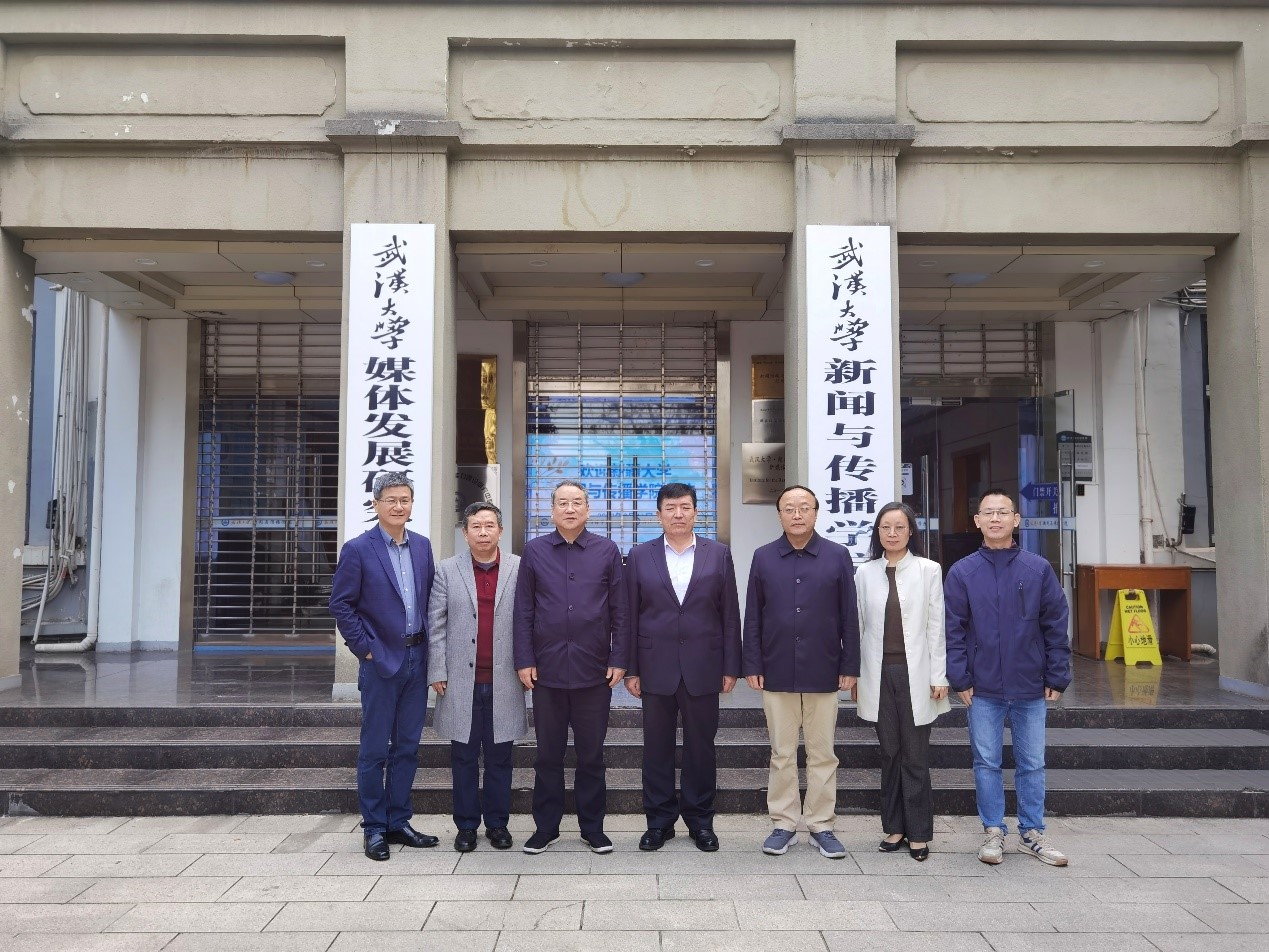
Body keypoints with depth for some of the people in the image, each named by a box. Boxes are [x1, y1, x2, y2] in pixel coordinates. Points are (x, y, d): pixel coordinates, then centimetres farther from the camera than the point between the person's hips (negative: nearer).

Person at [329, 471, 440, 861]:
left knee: (407, 747, 11)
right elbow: (341, 605, -7)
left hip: (416, 659, 5)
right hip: (381, 661, -5)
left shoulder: (422, 546, 8)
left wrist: (429, 647, 5)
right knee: (374, 750, 3)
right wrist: (366, 649, -10)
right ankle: (374, 828, 15)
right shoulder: (358, 549, -7)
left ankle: (398, 822, 22)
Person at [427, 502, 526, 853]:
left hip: (504, 681, 0)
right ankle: (466, 825, 21)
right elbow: (436, 625, 3)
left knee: (499, 757, 9)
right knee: (464, 758, 8)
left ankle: (497, 823, 23)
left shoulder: (519, 569, 1)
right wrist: (438, 673, -2)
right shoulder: (447, 570, 4)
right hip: (461, 682, 0)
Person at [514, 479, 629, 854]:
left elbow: (619, 610, 3)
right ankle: (545, 826, 23)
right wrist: (524, 661, -2)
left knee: (591, 754, 9)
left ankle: (592, 827, 22)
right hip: (547, 669, 0)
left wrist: (618, 660, -2)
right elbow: (524, 611, 3)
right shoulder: (534, 551, 3)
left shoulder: (607, 551, 3)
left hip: (594, 670, 0)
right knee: (548, 754, 10)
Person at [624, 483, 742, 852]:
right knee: (657, 749, 8)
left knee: (701, 748, 8)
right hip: (656, 668, 0)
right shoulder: (640, 556, 4)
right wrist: (631, 669, -1)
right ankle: (659, 820, 21)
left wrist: (731, 667, 0)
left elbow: (730, 615, 3)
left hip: (702, 668, 0)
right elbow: (631, 616, 3)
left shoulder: (718, 554, 4)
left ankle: (700, 820, 22)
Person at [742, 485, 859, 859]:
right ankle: (784, 824, 20)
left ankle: (821, 825, 20)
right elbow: (752, 616, 4)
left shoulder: (837, 557, 1)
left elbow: (849, 616, 2)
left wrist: (850, 667, -1)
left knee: (823, 754, 8)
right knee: (782, 754, 9)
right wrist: (752, 666, -1)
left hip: (823, 673, 0)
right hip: (777, 673, 1)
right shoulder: (763, 557, 3)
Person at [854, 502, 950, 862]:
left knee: (915, 757, 2)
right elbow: (859, 626, 7)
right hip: (879, 673, 2)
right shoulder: (865, 573, 5)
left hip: (914, 673, -2)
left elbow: (936, 627, 0)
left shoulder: (928, 570, 0)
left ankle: (918, 832, 12)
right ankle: (894, 827, 19)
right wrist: (853, 673, 6)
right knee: (889, 754, 9)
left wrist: (939, 676, -3)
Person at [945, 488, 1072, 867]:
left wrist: (1057, 678, -1)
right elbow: (953, 631, -2)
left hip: (1031, 688, 1)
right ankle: (993, 832, 21)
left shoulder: (1038, 569, 0)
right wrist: (960, 679, -7)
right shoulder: (961, 573, -2)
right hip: (983, 690, -1)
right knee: (987, 763, 8)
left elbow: (1056, 626, 1)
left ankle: (1032, 833, 24)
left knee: (1032, 764, 11)